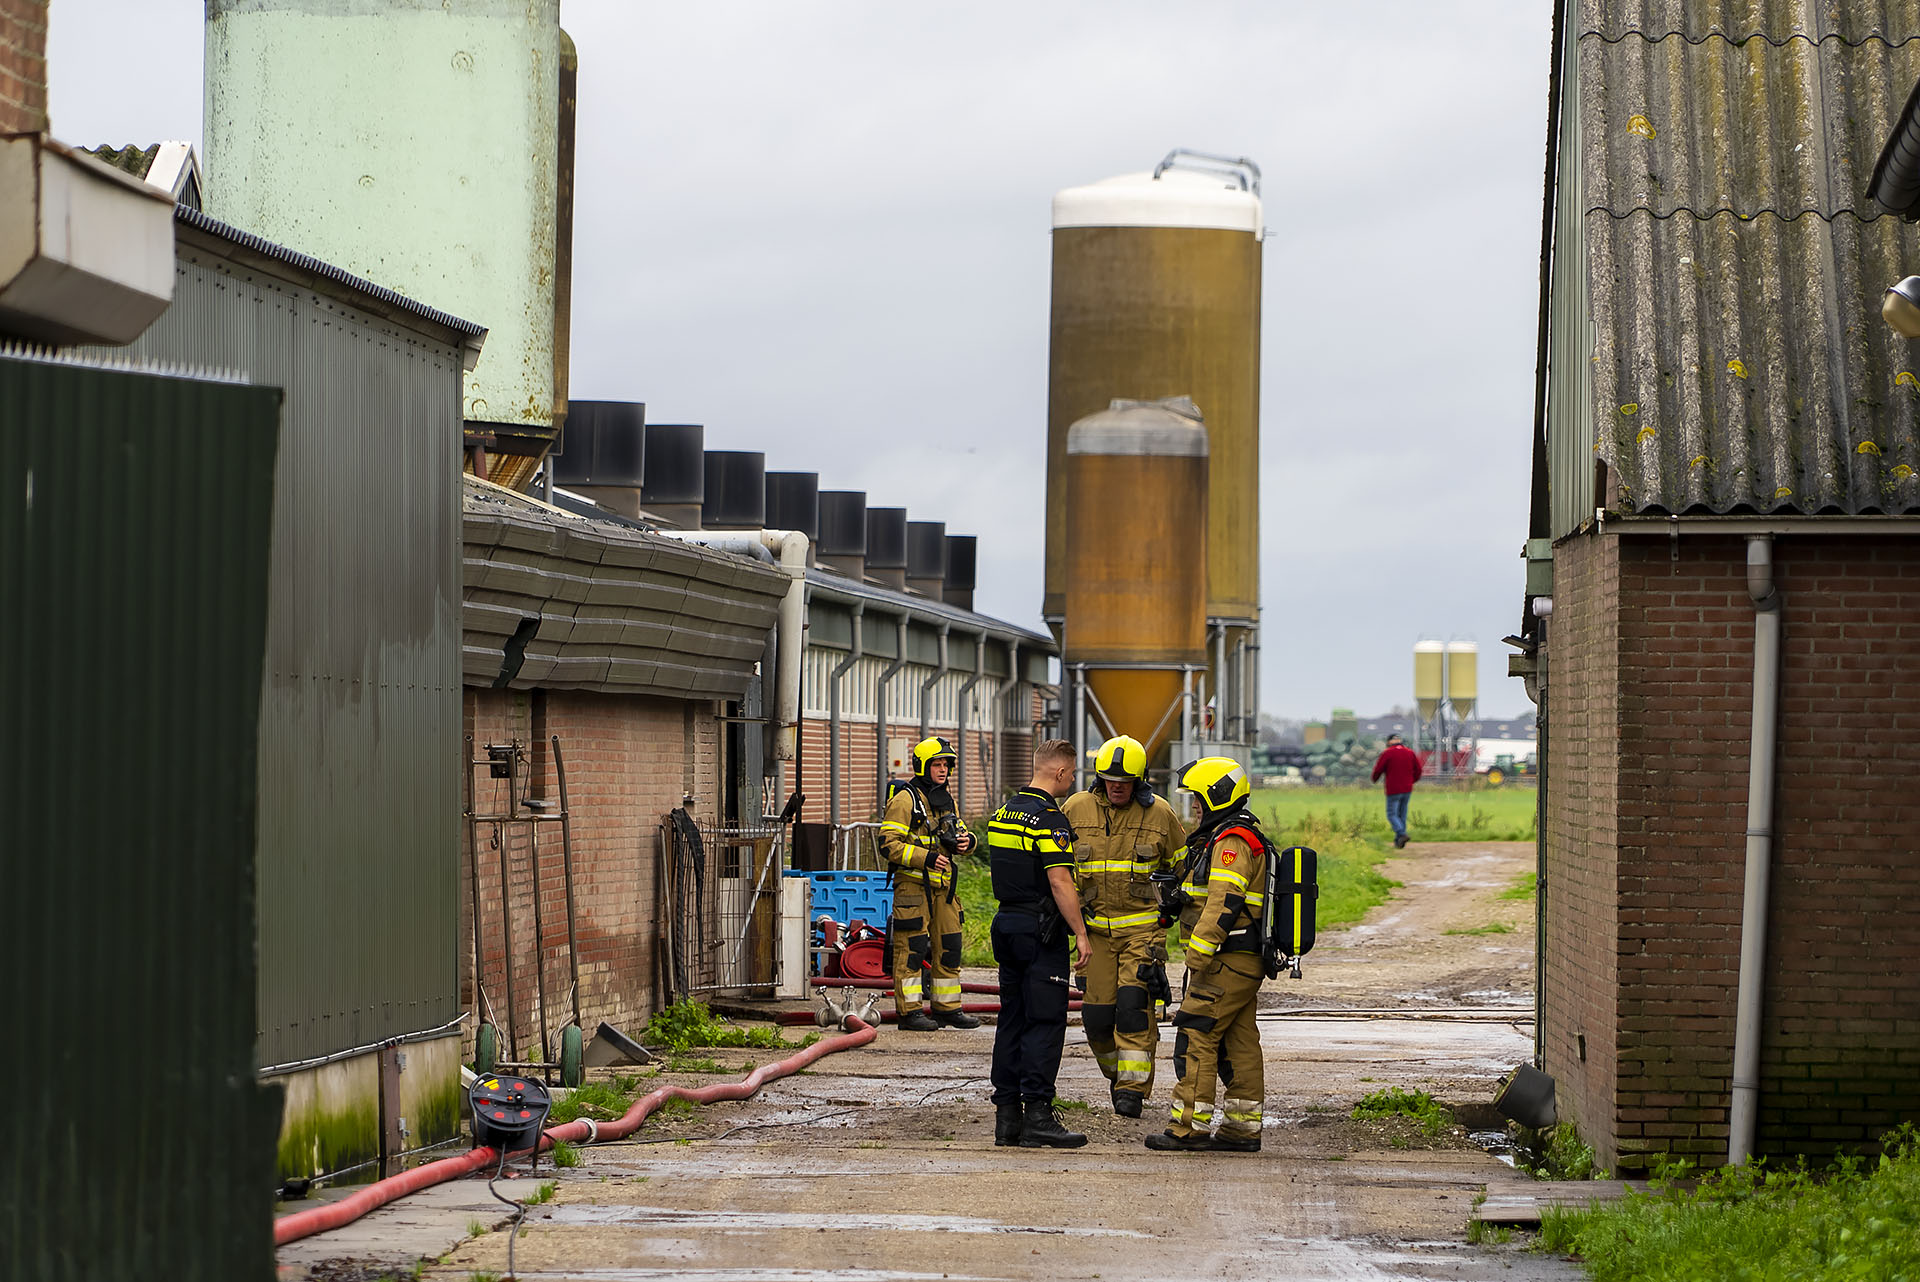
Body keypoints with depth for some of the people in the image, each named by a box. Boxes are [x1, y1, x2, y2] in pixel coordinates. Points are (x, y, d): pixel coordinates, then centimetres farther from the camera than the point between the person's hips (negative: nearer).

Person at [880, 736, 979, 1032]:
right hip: (913, 884, -8)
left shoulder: (946, 799, 16)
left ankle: (947, 1008, 20)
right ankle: (909, 1012, -4)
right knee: (911, 949, -7)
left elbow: (959, 831, 26)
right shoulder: (905, 800, -9)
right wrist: (926, 858, -23)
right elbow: (889, 844, -15)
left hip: (942, 885, 8)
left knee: (948, 946, 11)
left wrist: (966, 841, 1)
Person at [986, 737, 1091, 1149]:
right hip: (1041, 930, -9)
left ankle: (1006, 1117, 10)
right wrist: (1080, 933, -14)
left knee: (1013, 1020, 10)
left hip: (1006, 924, 9)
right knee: (1045, 1023, -7)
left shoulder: (1003, 813, 12)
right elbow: (1060, 883, -19)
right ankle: (1037, 1116, -10)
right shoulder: (1049, 819, -15)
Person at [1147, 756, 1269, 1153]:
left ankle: (1190, 1128, -9)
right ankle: (1242, 1130, 12)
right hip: (1246, 963, 10)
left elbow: (1223, 905, -23)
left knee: (1195, 1039, -8)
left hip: (1226, 964, -10)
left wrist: (1198, 957, -23)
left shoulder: (1231, 842, -15)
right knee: (1237, 1046, 10)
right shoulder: (1246, 838, 19)